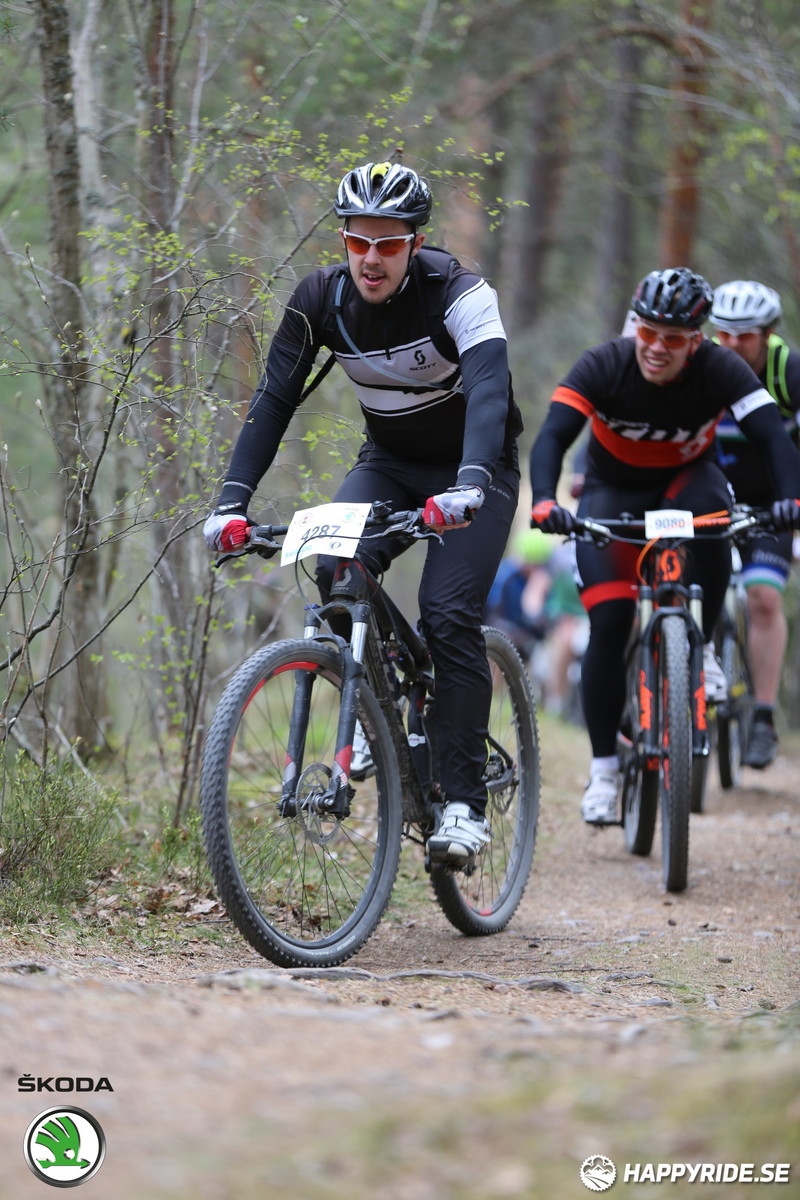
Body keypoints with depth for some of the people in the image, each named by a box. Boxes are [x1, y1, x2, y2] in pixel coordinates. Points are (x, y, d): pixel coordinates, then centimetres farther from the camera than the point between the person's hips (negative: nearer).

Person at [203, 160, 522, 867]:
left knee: (449, 615, -20)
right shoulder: (322, 297, -13)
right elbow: (275, 398, -13)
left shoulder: (459, 295, -26)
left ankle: (465, 805, -14)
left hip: (474, 468, -4)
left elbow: (489, 391, -40)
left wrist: (468, 487, -58)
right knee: (336, 571, -25)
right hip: (389, 463, 4)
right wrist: (232, 502, -25)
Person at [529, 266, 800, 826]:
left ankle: (701, 648, -14)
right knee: (609, 622, -15)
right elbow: (552, 436, -36)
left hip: (685, 479, 0)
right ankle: (604, 769, -3)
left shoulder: (720, 370, -25)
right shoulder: (603, 366, -27)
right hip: (614, 491, 0)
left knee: (710, 515, -37)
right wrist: (544, 501, -55)